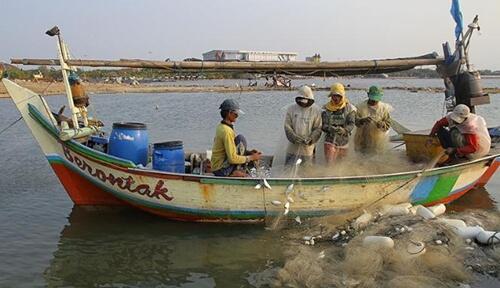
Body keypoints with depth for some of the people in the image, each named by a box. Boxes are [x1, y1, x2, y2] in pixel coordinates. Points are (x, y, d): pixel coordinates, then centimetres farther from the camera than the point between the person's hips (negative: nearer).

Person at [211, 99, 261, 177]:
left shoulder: (221, 127, 8)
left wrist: (248, 152, 6)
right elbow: (233, 158, -24)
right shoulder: (227, 131, -22)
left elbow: (231, 149, 17)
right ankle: (234, 172, -9)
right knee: (241, 139, -14)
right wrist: (251, 158, -14)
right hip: (222, 170, -10)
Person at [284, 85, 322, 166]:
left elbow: (318, 128, -4)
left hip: (307, 147, -1)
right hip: (293, 146, 1)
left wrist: (310, 139, -20)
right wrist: (295, 138, -18)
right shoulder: (291, 109, -1)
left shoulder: (316, 110, -3)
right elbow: (287, 126, -4)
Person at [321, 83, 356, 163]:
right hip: (330, 141, -1)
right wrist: (330, 128, -33)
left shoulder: (349, 108, -5)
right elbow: (323, 125, -10)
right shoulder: (326, 108, -5)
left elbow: (351, 124, -12)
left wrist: (344, 130, -34)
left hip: (343, 141, 2)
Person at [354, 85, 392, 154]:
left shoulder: (384, 108, -2)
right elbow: (355, 121, -9)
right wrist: (362, 120, -31)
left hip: (378, 141, 0)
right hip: (362, 141, 0)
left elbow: (387, 125, -3)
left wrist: (379, 124, -25)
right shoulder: (360, 107, -3)